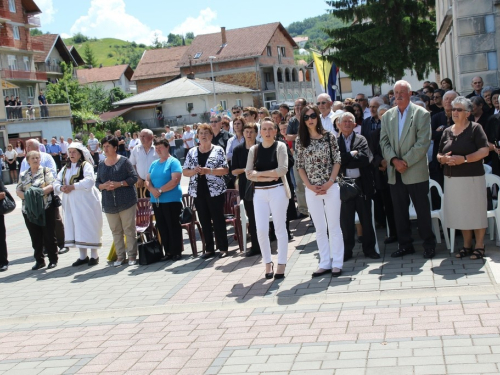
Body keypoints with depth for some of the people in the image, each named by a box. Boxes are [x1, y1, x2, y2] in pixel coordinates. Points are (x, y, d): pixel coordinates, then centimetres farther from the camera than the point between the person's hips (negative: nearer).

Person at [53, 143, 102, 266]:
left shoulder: (86, 165, -3)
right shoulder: (65, 168, 17)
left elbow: (89, 181, -18)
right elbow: (56, 183, 12)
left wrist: (73, 187, -21)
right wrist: (61, 188, -11)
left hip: (85, 202, -6)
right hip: (71, 204, 6)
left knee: (89, 227, -3)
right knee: (75, 227, 6)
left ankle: (94, 255, 6)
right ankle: (83, 256, 15)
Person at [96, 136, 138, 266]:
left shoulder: (124, 161, -2)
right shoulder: (101, 165, 11)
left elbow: (134, 177, -5)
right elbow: (97, 183, 13)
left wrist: (118, 184, -15)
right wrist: (104, 186, -9)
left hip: (126, 202, -4)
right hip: (109, 204, 4)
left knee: (129, 230, -1)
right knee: (116, 231, 8)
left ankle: (132, 255, 8)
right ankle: (120, 256, 17)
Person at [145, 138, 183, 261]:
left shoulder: (173, 162, -6)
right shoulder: (154, 164, 15)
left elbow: (175, 180, -17)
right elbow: (147, 180, 11)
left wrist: (160, 190, -17)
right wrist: (153, 190, -10)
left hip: (172, 200, -7)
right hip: (156, 201, 7)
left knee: (173, 227, -2)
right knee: (162, 227, 8)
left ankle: (176, 252, 5)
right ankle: (168, 252, 16)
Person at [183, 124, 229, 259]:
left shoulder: (218, 150, -1)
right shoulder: (192, 152, 9)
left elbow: (225, 170, -8)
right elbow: (184, 171, 9)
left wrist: (208, 170, -19)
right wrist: (194, 171, -12)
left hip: (215, 190, -4)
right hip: (198, 191, 4)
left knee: (218, 220, 0)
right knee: (204, 221, 8)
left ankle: (223, 248, 8)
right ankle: (209, 249, 15)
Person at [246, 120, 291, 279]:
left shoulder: (280, 146, -1)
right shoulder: (254, 149, 8)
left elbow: (282, 170, -13)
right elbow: (248, 174, 1)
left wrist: (259, 173, -10)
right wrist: (268, 177, -12)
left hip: (278, 191, -3)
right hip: (259, 193, 3)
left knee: (280, 228, 3)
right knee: (261, 230, 0)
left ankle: (281, 264, 12)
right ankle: (268, 263, 16)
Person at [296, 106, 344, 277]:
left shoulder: (329, 136, -1)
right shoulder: (301, 140, 3)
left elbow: (337, 161, -1)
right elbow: (300, 166, 4)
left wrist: (329, 183, -10)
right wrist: (310, 186, -6)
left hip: (331, 187, -2)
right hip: (312, 190, 2)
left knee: (334, 225, 3)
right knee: (320, 228, 8)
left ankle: (337, 263, 11)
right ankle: (325, 263, 16)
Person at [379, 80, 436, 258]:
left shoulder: (421, 114, -2)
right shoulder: (387, 116, 12)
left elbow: (423, 142, -9)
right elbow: (384, 142, 6)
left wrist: (406, 161, -14)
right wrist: (394, 160, -10)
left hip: (416, 171, -4)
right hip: (395, 172, 4)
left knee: (422, 209, 3)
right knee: (399, 210, 8)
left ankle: (429, 244, 15)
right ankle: (405, 244, 18)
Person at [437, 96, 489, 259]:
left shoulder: (475, 128, -3)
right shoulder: (447, 132, 12)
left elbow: (484, 151, -12)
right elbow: (439, 155, 14)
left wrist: (464, 158, -21)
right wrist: (443, 159, -9)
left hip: (472, 178, -5)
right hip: (452, 179, 5)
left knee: (476, 212, -1)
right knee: (460, 213, 9)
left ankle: (479, 246, 10)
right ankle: (467, 245, 21)